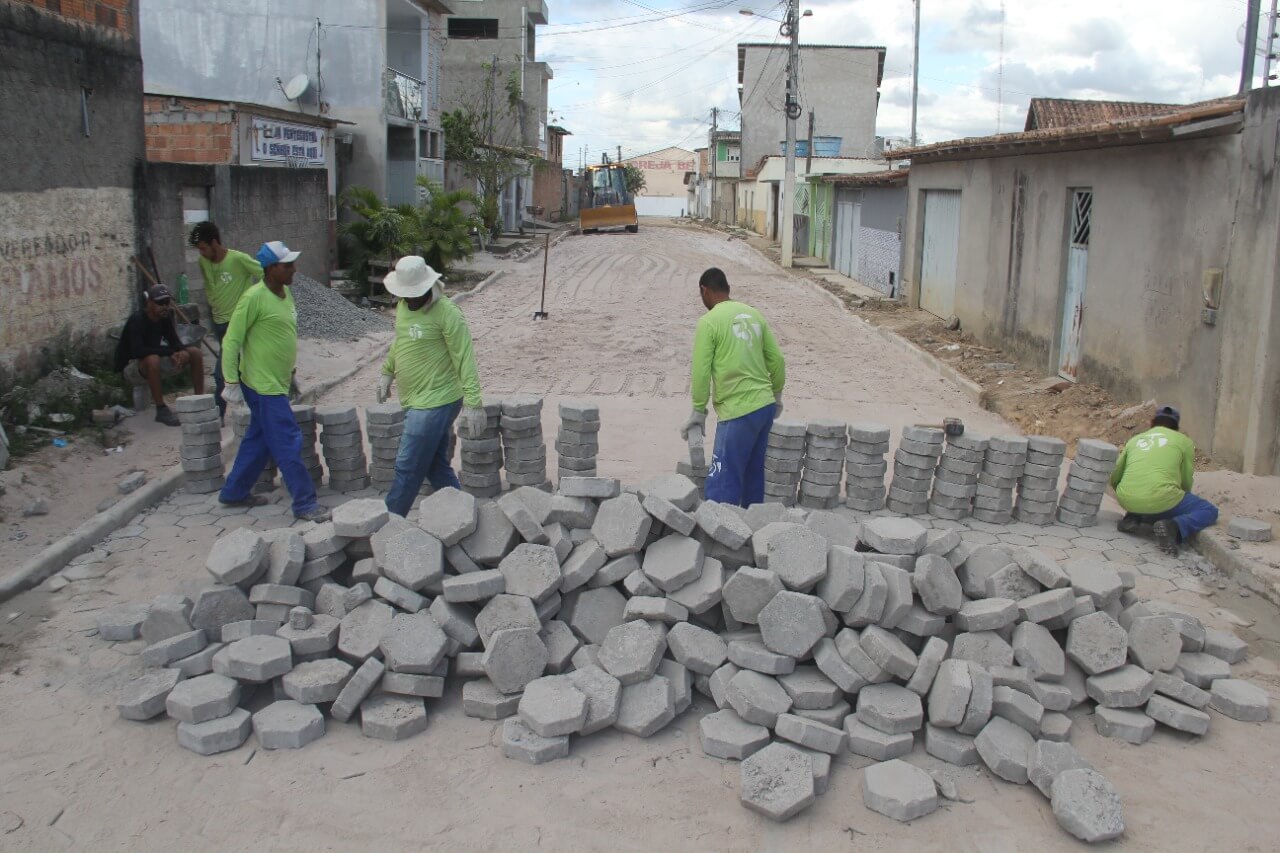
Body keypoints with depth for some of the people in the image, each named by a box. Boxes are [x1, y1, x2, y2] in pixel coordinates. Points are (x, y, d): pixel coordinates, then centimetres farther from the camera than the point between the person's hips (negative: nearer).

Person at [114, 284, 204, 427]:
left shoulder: (165, 317, -2)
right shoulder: (137, 320, -23)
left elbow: (174, 341, 4)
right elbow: (137, 351, -35)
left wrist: (181, 352, -22)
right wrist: (170, 351, -33)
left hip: (154, 366, 8)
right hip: (131, 367, -7)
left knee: (195, 352, -4)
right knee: (153, 359, -41)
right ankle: (161, 410, -31)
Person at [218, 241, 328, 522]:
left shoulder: (285, 293, 8)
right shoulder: (254, 297, -18)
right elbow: (231, 341, -15)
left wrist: (289, 371, 22)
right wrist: (231, 383, -16)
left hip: (277, 383, 9)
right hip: (263, 385, -9)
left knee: (259, 440, 18)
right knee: (288, 445, -5)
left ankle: (235, 493, 31)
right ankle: (305, 504, 1)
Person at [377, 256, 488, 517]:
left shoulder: (446, 312, -17)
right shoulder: (403, 306, 8)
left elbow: (464, 359, -20)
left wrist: (473, 403, -24)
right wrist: (387, 373, 29)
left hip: (434, 403, -8)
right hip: (416, 402, 8)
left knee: (407, 469, -3)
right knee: (437, 466, 14)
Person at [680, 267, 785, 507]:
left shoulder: (708, 322, -8)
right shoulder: (753, 314, 11)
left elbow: (701, 371, -10)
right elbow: (777, 359, 13)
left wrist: (698, 411, 0)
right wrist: (777, 395, 25)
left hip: (738, 411, -7)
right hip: (765, 405, 7)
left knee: (723, 483, -4)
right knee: (754, 474, 18)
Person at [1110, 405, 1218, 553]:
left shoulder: (1134, 440, 22)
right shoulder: (1183, 441, 13)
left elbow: (1114, 478, 22)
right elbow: (1186, 483, 15)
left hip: (1128, 501, 5)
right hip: (1160, 500, -5)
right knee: (1209, 511, 13)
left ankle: (1132, 517, 7)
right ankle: (1175, 527, -15)